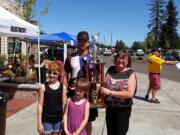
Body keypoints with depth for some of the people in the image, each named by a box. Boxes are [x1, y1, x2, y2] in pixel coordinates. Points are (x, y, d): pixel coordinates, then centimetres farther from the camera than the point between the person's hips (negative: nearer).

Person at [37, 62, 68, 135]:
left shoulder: (63, 87, -4)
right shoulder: (43, 87, -10)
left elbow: (64, 105, 2)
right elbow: (40, 105, -7)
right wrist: (39, 122, -6)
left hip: (58, 119, 2)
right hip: (46, 119, -2)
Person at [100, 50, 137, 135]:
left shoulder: (130, 73, -14)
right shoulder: (110, 69, -1)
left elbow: (130, 94, -24)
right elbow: (105, 84, 15)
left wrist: (110, 92, -25)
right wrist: (102, 89, -4)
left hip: (123, 109, -4)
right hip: (109, 107, 4)